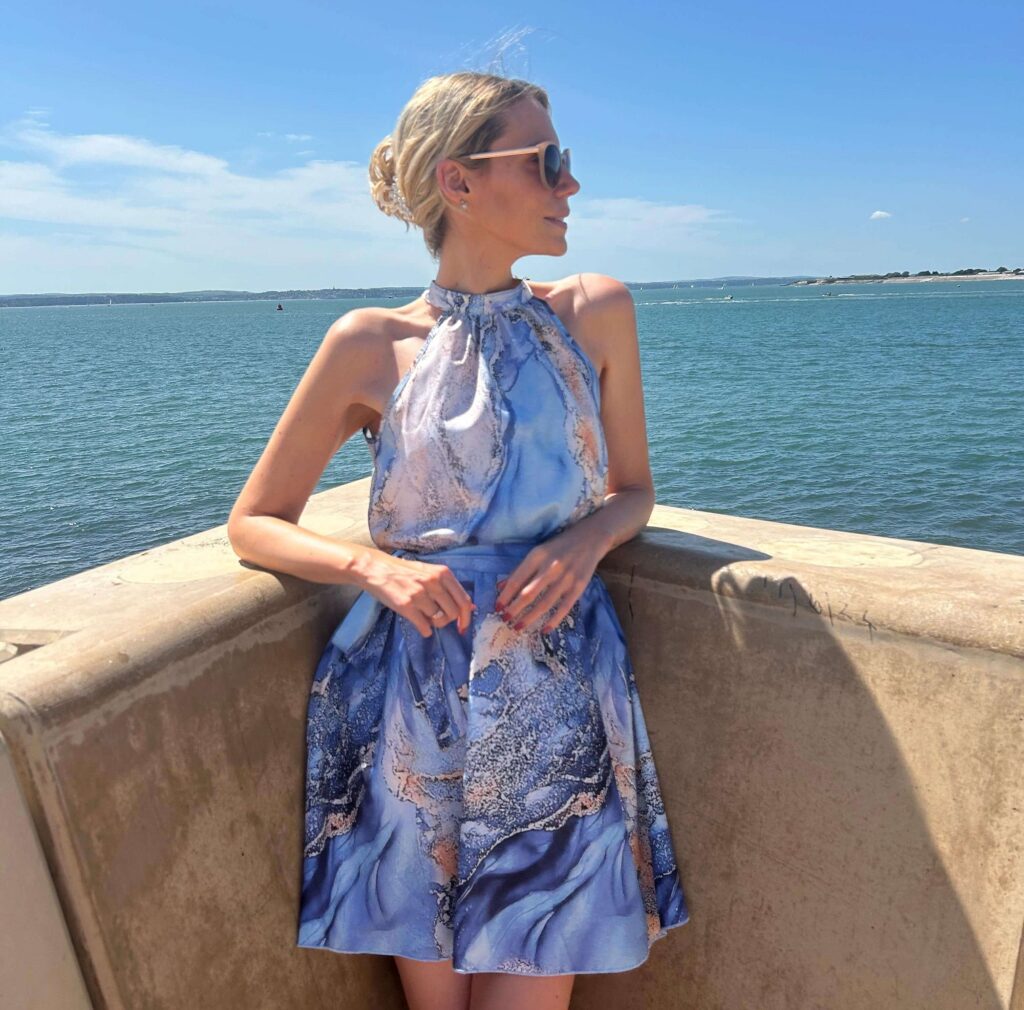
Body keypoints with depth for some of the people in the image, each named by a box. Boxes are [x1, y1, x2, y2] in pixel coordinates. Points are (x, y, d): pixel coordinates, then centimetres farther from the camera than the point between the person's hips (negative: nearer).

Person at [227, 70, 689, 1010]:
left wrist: (587, 539, -12)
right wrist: (372, 563, -16)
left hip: (562, 709, 2)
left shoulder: (597, 312, 2)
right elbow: (254, 523, 3)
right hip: (415, 716, -1)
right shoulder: (372, 345, -4)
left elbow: (632, 489, 11)